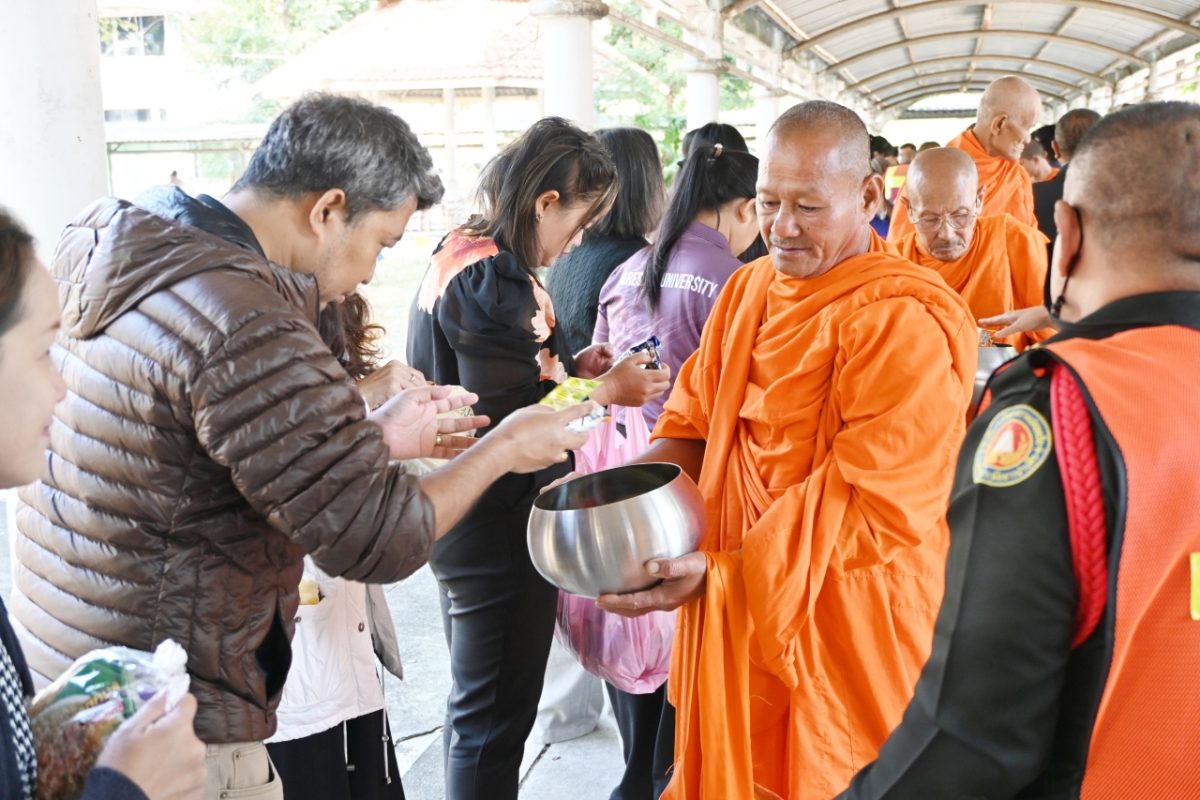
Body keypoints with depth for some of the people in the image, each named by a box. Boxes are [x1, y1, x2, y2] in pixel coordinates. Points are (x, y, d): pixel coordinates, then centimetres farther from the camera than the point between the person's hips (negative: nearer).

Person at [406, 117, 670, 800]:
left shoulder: (460, 254, 8)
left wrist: (568, 367, 6)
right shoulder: (497, 281, -23)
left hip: (460, 524, 10)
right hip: (497, 532, -10)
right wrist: (603, 392, -13)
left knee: (478, 703, 25)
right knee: (495, 723, 6)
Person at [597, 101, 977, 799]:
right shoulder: (748, 289, 8)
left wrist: (720, 572, -25)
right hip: (732, 623, 7)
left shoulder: (906, 321, -18)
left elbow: (869, 505, -23)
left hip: (839, 638, -7)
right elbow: (694, 423, 9)